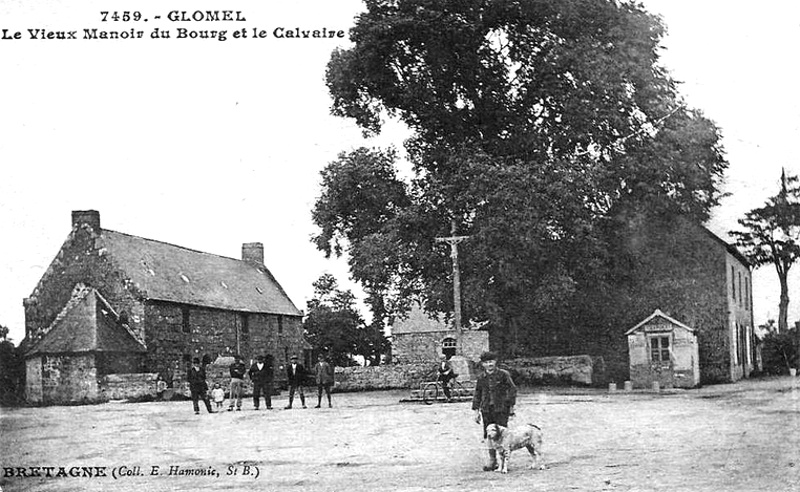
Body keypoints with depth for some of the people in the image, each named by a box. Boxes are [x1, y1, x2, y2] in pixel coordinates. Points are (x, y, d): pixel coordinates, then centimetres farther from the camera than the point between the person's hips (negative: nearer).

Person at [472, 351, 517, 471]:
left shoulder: (503, 375, -2)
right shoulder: (481, 378, 8)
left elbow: (512, 389, 0)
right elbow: (477, 394, 14)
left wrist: (511, 406, -3)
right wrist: (476, 411, 9)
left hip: (501, 409, -4)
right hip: (486, 410, 4)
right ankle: (492, 460, 15)